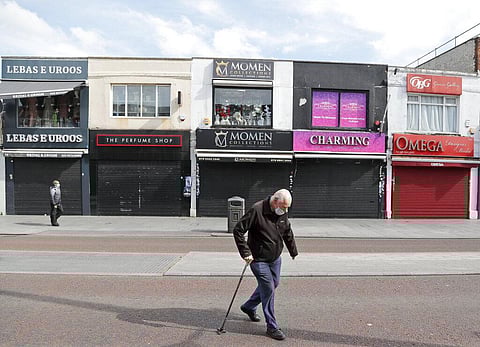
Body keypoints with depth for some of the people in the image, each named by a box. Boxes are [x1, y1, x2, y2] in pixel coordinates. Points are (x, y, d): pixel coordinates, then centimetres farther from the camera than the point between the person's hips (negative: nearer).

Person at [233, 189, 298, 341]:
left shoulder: (283, 213, -2)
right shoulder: (256, 210, -23)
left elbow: (288, 233, 16)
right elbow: (238, 230, -20)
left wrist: (293, 252, 21)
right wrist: (245, 253, -22)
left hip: (275, 259, 8)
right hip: (258, 260, -7)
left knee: (273, 284, 19)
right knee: (268, 289, -6)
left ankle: (249, 307, 41)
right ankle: (272, 327, 10)